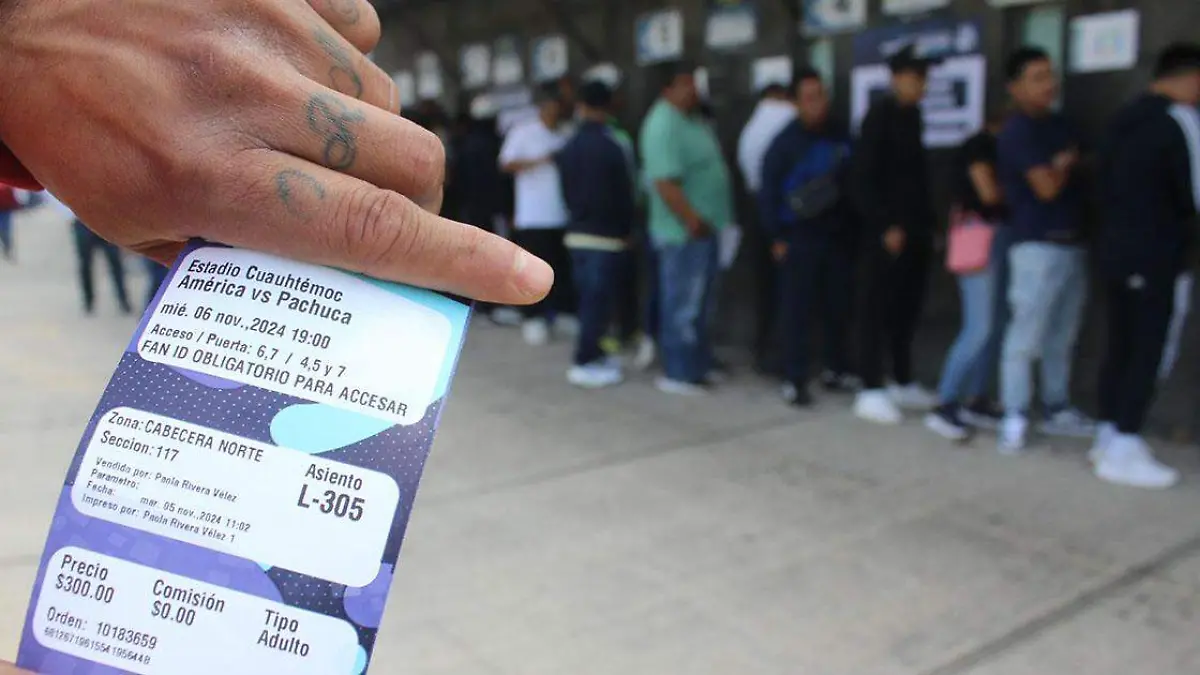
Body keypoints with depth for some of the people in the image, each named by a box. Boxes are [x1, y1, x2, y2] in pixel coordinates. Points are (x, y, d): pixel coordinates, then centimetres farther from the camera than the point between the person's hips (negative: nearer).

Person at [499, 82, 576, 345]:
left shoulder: (564, 137, 14)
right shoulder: (522, 132, 0)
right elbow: (506, 164, -8)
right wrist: (539, 160, -17)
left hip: (563, 216, 5)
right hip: (533, 217, -4)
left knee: (564, 267, 7)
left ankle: (564, 313, 19)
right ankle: (534, 319, 5)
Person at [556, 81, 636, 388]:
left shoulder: (567, 149, 8)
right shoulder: (610, 147, -13)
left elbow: (567, 192, 12)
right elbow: (623, 194, -8)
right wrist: (626, 231, 5)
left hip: (576, 233, 7)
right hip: (606, 236, -7)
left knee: (588, 298, 15)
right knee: (599, 301, -2)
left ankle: (591, 354, 22)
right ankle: (585, 364, 0)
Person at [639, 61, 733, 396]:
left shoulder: (692, 119, 13)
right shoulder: (663, 126, -18)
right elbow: (665, 183, -26)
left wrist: (708, 221, 16)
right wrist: (694, 222, -24)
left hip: (706, 227, 10)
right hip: (685, 232, -10)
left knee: (700, 302, 18)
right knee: (683, 304, -2)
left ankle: (699, 365, 30)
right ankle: (679, 373, 7)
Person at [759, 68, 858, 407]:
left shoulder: (840, 137, 8)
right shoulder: (785, 142, -5)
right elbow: (768, 191, -4)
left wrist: (854, 227, 6)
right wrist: (778, 236, -7)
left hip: (840, 233, 4)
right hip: (801, 236, -4)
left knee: (841, 304, 8)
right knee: (797, 309, -3)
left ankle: (837, 368, 25)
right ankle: (794, 380, 2)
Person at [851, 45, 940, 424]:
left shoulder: (913, 116, 15)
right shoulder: (880, 116, -7)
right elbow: (863, 177, -14)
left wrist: (927, 222, 13)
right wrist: (886, 225, -18)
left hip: (915, 228, 7)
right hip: (888, 230, -7)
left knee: (908, 307, 12)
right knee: (879, 308, -4)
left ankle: (903, 383, 23)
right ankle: (871, 391, 1)